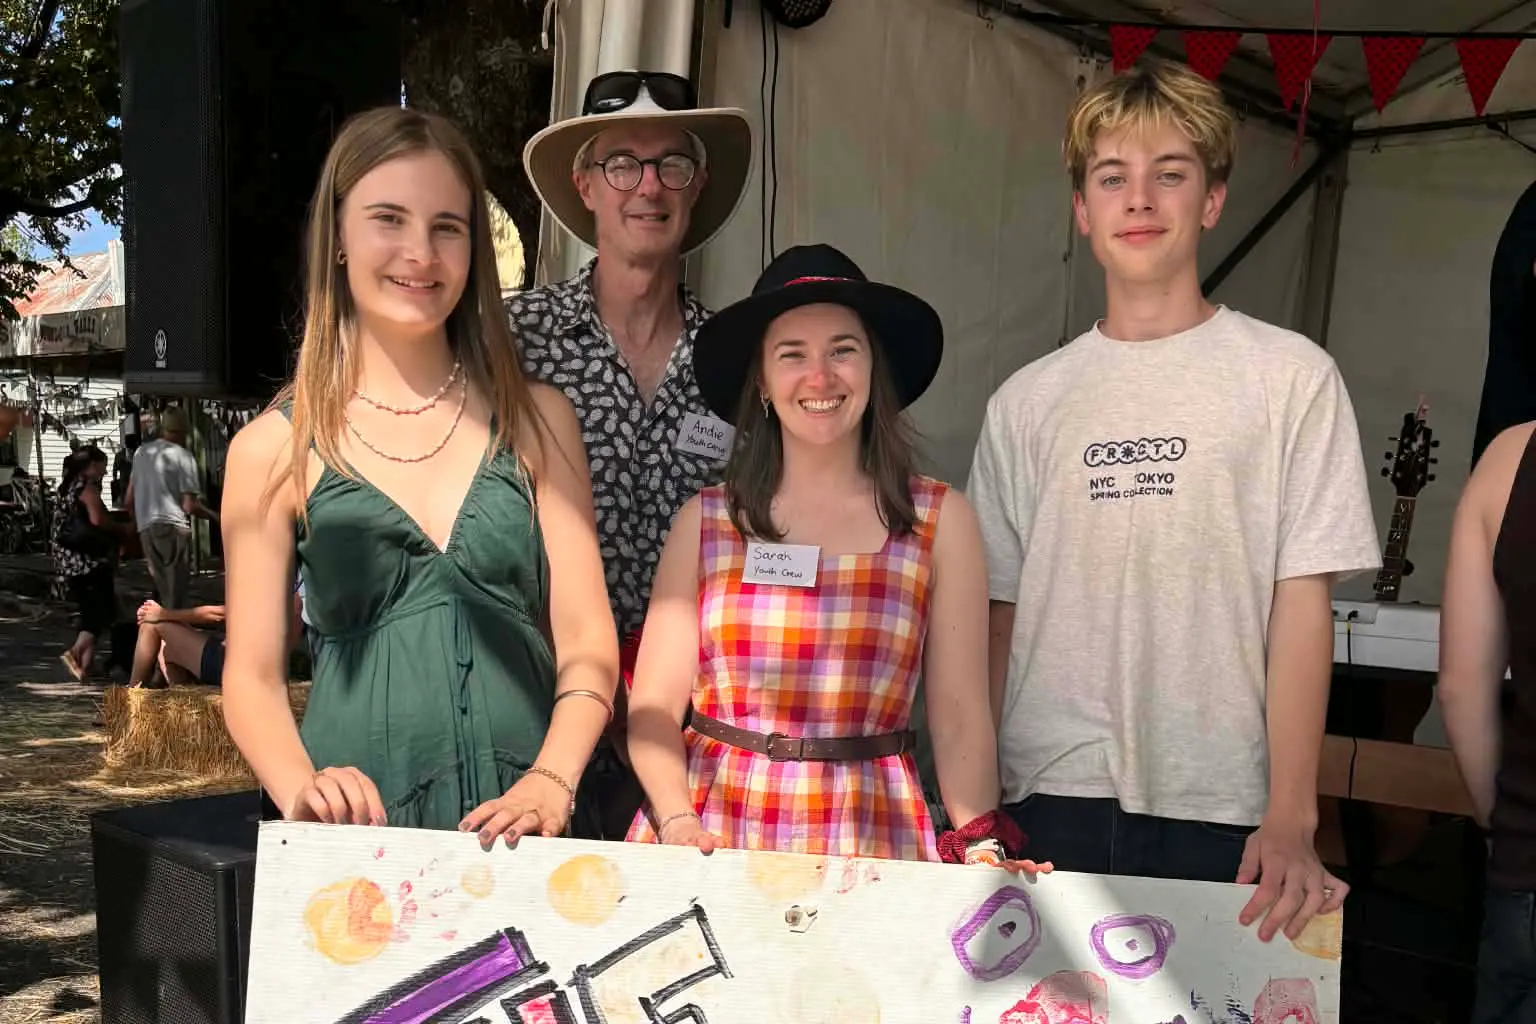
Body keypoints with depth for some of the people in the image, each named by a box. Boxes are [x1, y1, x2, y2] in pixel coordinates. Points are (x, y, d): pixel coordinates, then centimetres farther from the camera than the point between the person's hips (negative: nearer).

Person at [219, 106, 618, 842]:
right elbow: (253, 674, 5)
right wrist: (301, 790, -13)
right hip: (360, 830, 0)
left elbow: (586, 640, 2)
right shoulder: (273, 448, 4)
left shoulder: (537, 419, 6)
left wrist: (552, 780, -14)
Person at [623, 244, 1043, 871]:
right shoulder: (706, 521, 5)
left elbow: (960, 721, 2)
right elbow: (654, 708, 2)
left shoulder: (941, 522, 4)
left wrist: (982, 845, -12)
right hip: (713, 834, 1)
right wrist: (677, 822, -13)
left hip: (870, 835, 0)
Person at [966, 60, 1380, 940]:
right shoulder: (1027, 402, 7)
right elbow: (1001, 611, 7)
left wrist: (1292, 818, -9)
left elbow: (1303, 601, -3)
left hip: (1217, 812, -1)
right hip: (1047, 800, 2)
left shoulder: (1292, 377, 0)